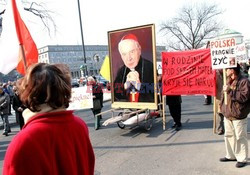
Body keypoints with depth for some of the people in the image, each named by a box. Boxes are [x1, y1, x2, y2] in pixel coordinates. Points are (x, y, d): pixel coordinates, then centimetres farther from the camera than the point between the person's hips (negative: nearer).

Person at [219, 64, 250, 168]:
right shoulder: (229, 81, 12)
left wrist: (230, 91, -24)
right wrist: (222, 105, 15)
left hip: (238, 116, -8)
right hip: (227, 115, 8)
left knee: (240, 138, 1)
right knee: (229, 136, 16)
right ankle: (231, 156, 30)